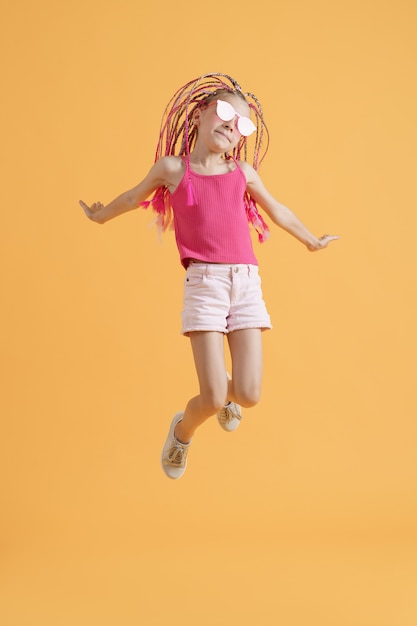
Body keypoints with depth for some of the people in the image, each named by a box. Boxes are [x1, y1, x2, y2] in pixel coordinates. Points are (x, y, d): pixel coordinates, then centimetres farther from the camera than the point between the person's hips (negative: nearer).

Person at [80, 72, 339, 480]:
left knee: (248, 395, -3)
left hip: (246, 282, 3)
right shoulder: (172, 168, 6)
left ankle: (225, 394, 36)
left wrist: (311, 241, 44)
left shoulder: (243, 171, 14)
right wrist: (101, 216, 42)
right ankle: (182, 430, 27)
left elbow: (276, 210, 31)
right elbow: (133, 197, 25)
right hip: (203, 282, -3)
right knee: (212, 399, -9)